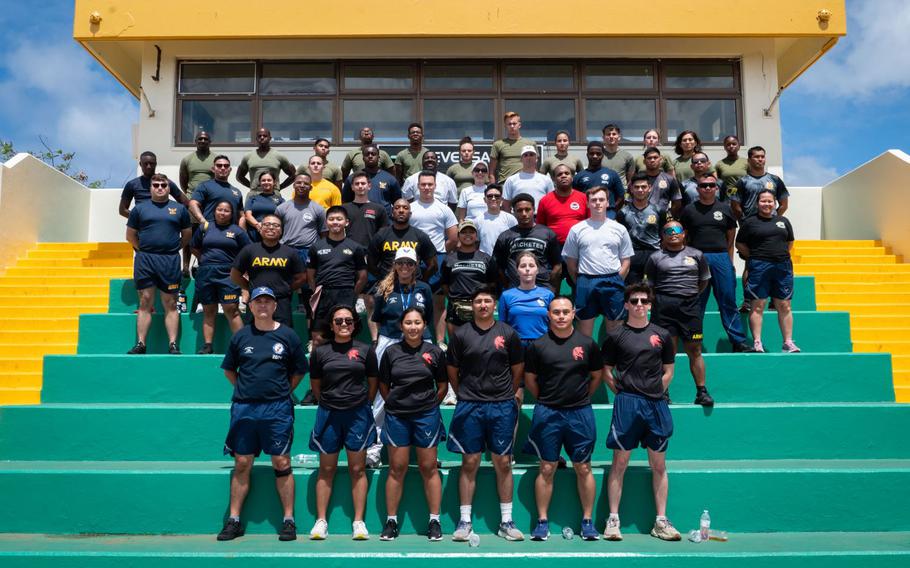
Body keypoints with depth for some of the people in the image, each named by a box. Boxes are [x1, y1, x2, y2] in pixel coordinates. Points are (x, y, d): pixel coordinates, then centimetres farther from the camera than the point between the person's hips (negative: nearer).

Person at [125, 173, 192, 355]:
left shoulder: (179, 209, 11)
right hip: (144, 260, 0)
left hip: (170, 261, 0)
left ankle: (173, 345, 1)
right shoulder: (139, 208, 11)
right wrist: (143, 250, 6)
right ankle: (140, 344, 3)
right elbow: (130, 235, 13)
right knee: (145, 302, 0)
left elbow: (187, 235, 14)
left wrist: (173, 249, 6)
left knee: (170, 303, 1)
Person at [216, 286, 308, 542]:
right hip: (243, 408, 2)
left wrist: (282, 392, 5)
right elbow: (229, 369, 17)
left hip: (277, 408, -2)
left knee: (281, 463, 1)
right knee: (242, 464, 6)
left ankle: (289, 520, 9)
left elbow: (299, 370, 11)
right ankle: (233, 521, 15)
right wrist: (245, 389, 8)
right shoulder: (240, 336, 7)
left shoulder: (287, 335, 3)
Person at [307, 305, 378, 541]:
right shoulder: (320, 351, 4)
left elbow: (373, 382, 11)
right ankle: (321, 521, 12)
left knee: (357, 469, 3)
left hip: (358, 414, 0)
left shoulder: (365, 350, 3)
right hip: (328, 415, 1)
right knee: (326, 469, 6)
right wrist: (328, 403, 11)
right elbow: (315, 384, 12)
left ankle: (358, 522, 9)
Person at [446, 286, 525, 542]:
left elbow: (518, 369, 11)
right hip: (469, 407, -1)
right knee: (469, 463, 3)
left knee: (503, 463, 5)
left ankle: (506, 521, 14)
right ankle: (464, 521, 12)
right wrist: (465, 396, 10)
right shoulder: (460, 334, 2)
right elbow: (452, 372, 8)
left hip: (502, 407, 1)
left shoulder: (508, 333, 4)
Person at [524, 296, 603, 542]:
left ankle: (587, 521, 17)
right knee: (546, 469, 4)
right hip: (547, 413, -1)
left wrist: (581, 398, 11)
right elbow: (530, 379, 8)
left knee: (583, 468, 6)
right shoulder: (537, 345, 0)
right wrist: (546, 401, 8)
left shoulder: (587, 344, 3)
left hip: (580, 413, 1)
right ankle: (542, 521, 12)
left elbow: (597, 376, 14)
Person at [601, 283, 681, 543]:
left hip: (656, 404, 3)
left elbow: (668, 371, 15)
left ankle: (661, 522, 15)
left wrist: (654, 393, 5)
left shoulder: (661, 335, 10)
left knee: (659, 465, 7)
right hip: (626, 404, -2)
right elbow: (606, 371, 8)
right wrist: (623, 393, 0)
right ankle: (613, 520, 5)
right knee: (619, 463, -1)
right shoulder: (615, 335, 4)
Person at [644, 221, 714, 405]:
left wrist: (691, 294, 13)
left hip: (690, 306, 1)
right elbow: (648, 285, 10)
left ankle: (702, 392, 8)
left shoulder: (696, 255, 13)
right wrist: (660, 299, 3)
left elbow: (704, 281, 20)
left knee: (694, 350, 2)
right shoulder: (656, 258, 8)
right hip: (664, 307, -1)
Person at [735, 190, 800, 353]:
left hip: (783, 266, 4)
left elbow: (790, 243, 22)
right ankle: (757, 343, 0)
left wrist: (779, 255, 12)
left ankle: (788, 342, 10)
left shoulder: (783, 221, 14)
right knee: (757, 306, -3)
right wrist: (755, 257, 2)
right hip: (758, 267, -4)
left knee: (784, 306, 5)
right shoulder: (750, 222, 2)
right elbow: (740, 244, 3)